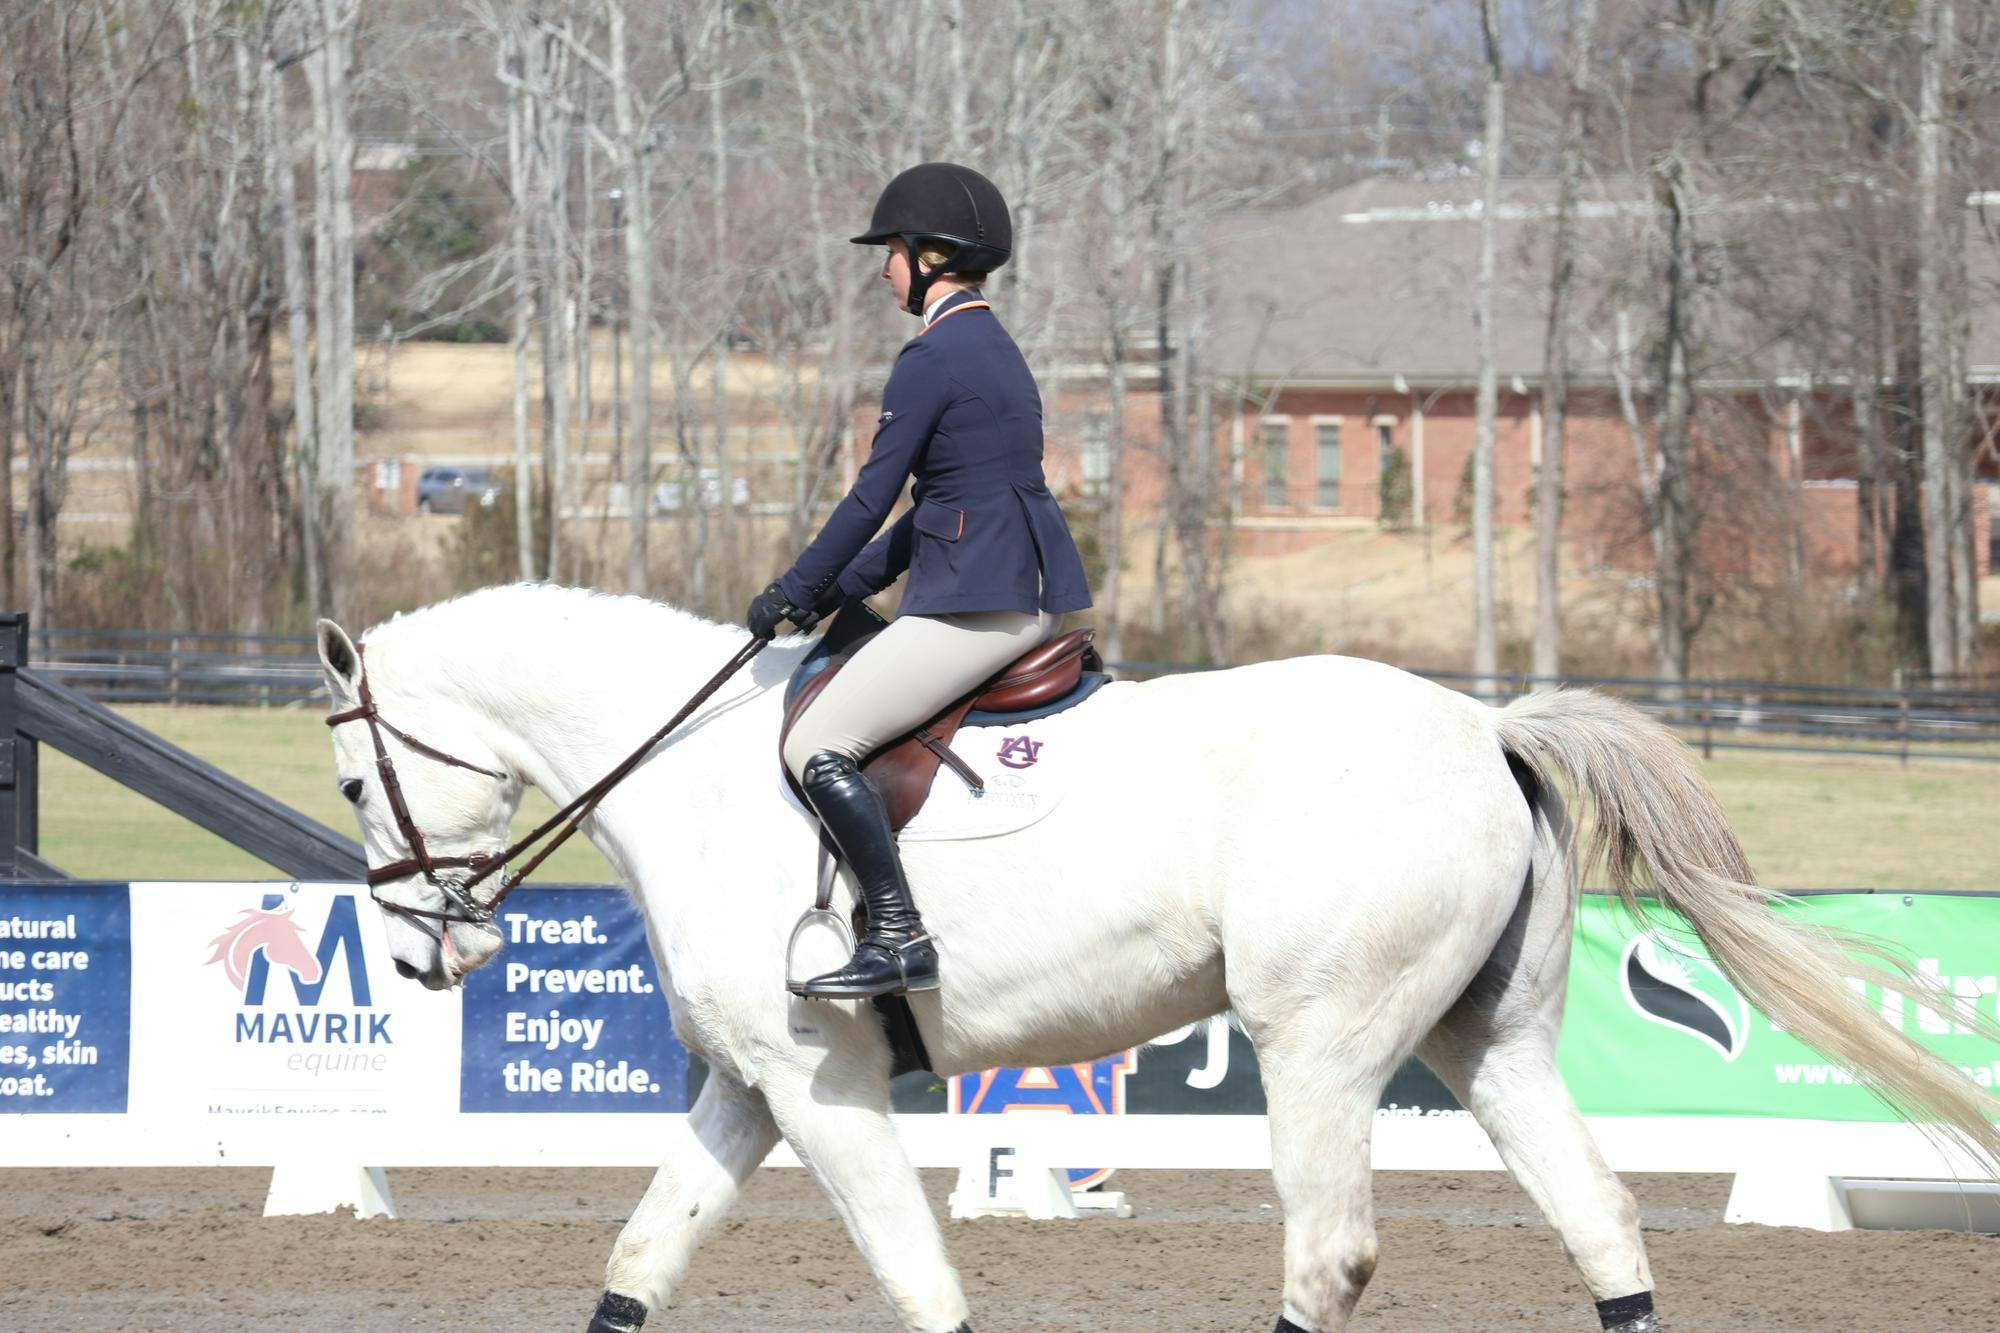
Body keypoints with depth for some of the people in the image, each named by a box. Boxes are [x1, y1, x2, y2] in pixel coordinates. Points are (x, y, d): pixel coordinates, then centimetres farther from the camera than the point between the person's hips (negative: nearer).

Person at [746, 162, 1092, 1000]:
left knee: (818, 747, -11)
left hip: (977, 605, -11)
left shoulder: (934, 358, -13)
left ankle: (899, 938, -19)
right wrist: (844, 587, 18)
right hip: (1032, 597, 11)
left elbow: (873, 497, -11)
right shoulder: (993, 349, 18)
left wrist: (796, 592, 0)